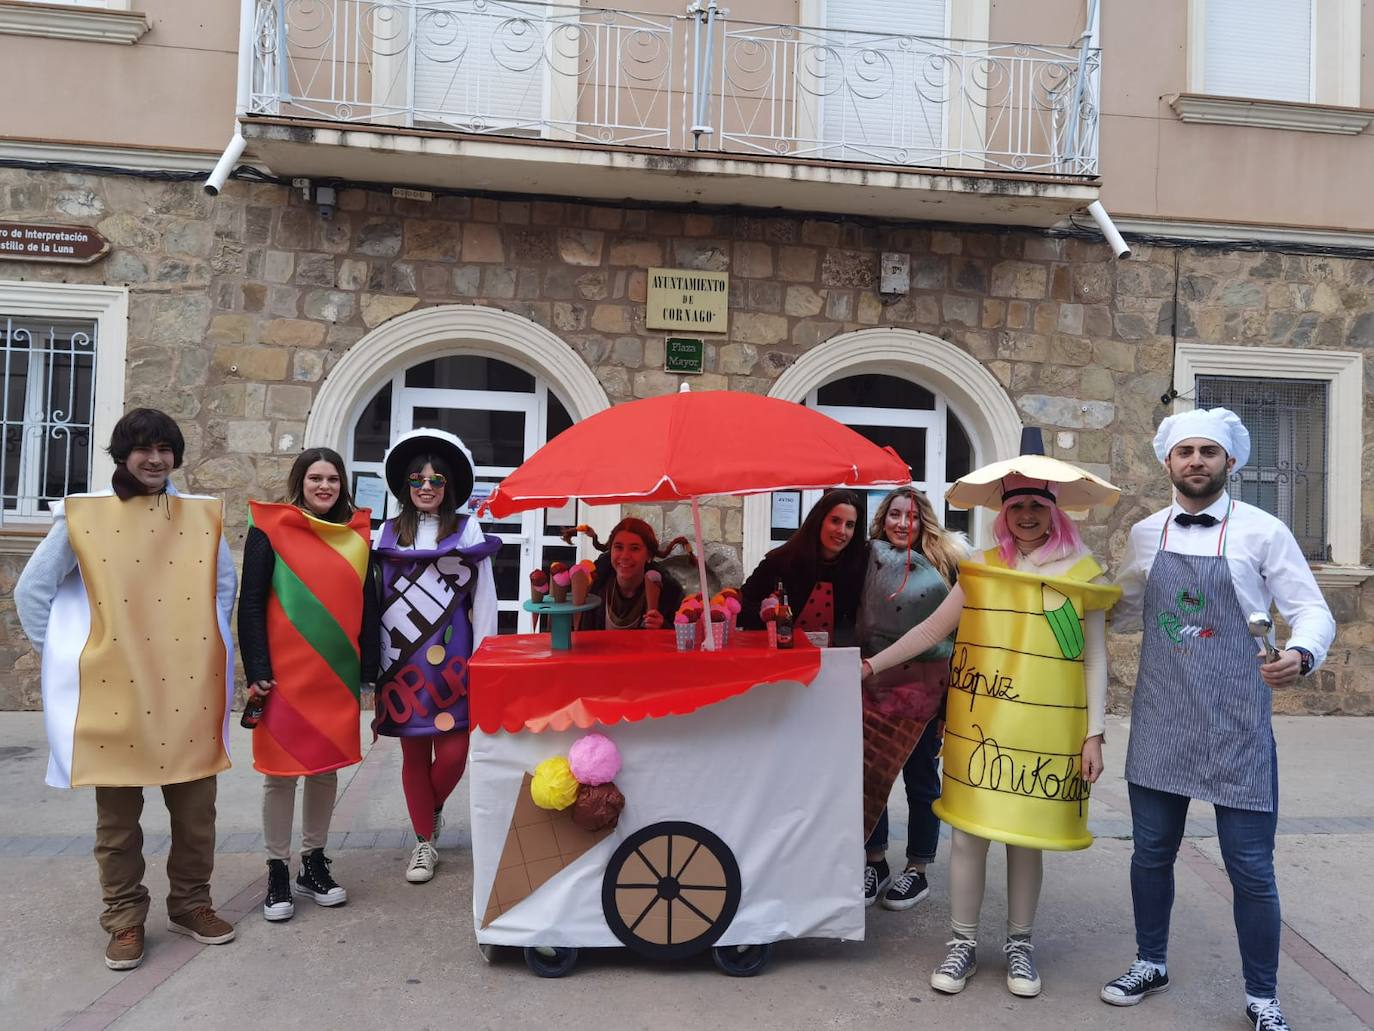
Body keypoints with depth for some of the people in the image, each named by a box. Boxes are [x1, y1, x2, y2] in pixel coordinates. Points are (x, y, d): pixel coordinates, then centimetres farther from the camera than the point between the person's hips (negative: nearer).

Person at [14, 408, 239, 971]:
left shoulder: (203, 516, 5)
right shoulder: (83, 516, -2)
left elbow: (224, 585, 17)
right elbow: (32, 589, 4)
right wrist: (66, 656, 2)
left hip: (189, 689, 2)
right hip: (113, 690, -2)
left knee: (196, 808, 10)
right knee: (117, 815, 9)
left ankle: (191, 903, 29)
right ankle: (125, 919, 25)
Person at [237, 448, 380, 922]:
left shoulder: (358, 533, 7)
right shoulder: (270, 529, -3)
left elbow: (368, 605, 10)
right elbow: (250, 604, -5)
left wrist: (369, 668, 7)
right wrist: (257, 669, -10)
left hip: (338, 674, 3)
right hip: (285, 673, -3)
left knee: (326, 768, 12)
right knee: (281, 770, 5)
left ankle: (314, 862, 27)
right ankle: (278, 870, 19)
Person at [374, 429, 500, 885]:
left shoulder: (467, 529, 2)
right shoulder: (390, 532, 7)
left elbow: (484, 596, 0)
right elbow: (377, 595, 8)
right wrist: (379, 657, 4)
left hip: (450, 656, -2)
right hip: (403, 657, 2)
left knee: (453, 751, -3)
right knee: (414, 752, 7)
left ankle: (432, 810, 29)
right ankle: (425, 841, 23)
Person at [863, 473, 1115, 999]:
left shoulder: (1083, 572, 1)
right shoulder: (981, 566, 5)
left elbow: (1095, 659, 3)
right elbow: (933, 628, 8)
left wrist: (1093, 735, -2)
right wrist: (873, 664, 4)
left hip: (1046, 728, -1)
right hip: (979, 723, 2)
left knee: (1025, 836, 8)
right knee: (968, 829, 4)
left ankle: (1019, 945, 28)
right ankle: (963, 944, 21)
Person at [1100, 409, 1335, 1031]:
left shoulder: (1262, 532, -3)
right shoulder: (1145, 535, 7)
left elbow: (1313, 612, -4)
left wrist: (1301, 654, -24)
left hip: (1237, 724, -3)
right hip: (1160, 719, 3)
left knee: (1250, 865, 4)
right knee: (1151, 851, 13)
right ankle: (1151, 965, 34)